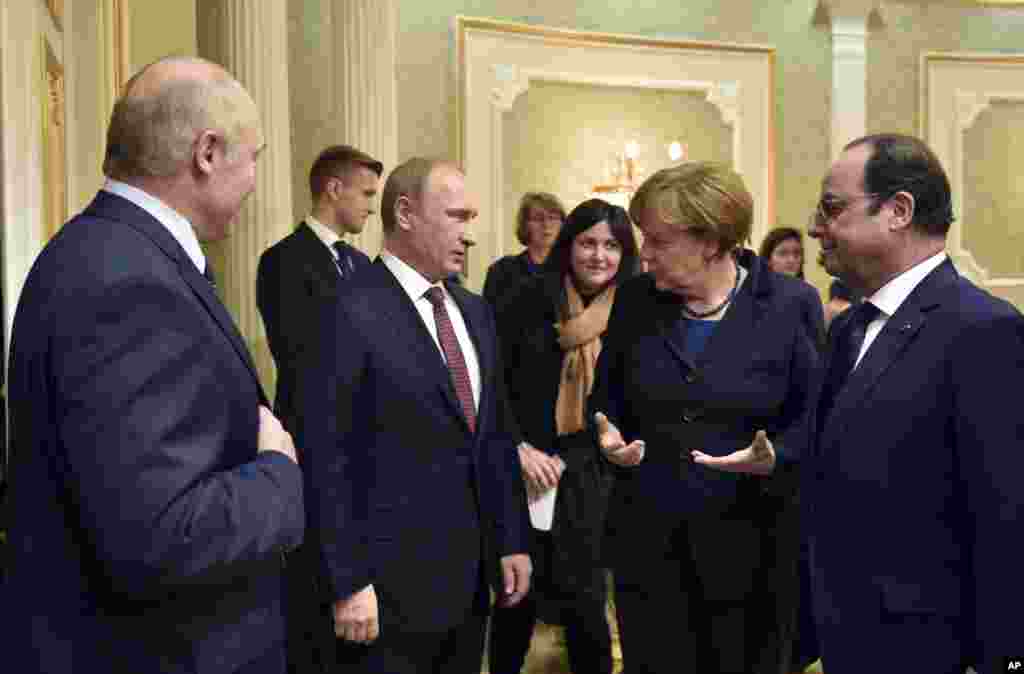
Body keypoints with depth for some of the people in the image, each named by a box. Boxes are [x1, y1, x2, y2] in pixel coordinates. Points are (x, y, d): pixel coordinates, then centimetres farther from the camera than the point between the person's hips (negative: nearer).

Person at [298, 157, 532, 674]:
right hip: (393, 584, -7)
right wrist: (347, 583, -15)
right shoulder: (350, 314, -14)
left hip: (471, 573, 7)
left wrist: (511, 541, 11)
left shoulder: (475, 312, 11)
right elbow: (325, 458, -15)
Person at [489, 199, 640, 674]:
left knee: (582, 595, 8)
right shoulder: (532, 299, -5)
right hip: (522, 470, 0)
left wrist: (565, 460, -6)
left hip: (586, 475, 1)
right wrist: (517, 448, -11)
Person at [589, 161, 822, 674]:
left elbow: (814, 417, -3)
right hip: (645, 540, 3)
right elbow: (606, 396, 12)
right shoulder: (634, 301, 1)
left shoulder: (790, 304, -7)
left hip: (745, 542, -2)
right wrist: (609, 434, -9)